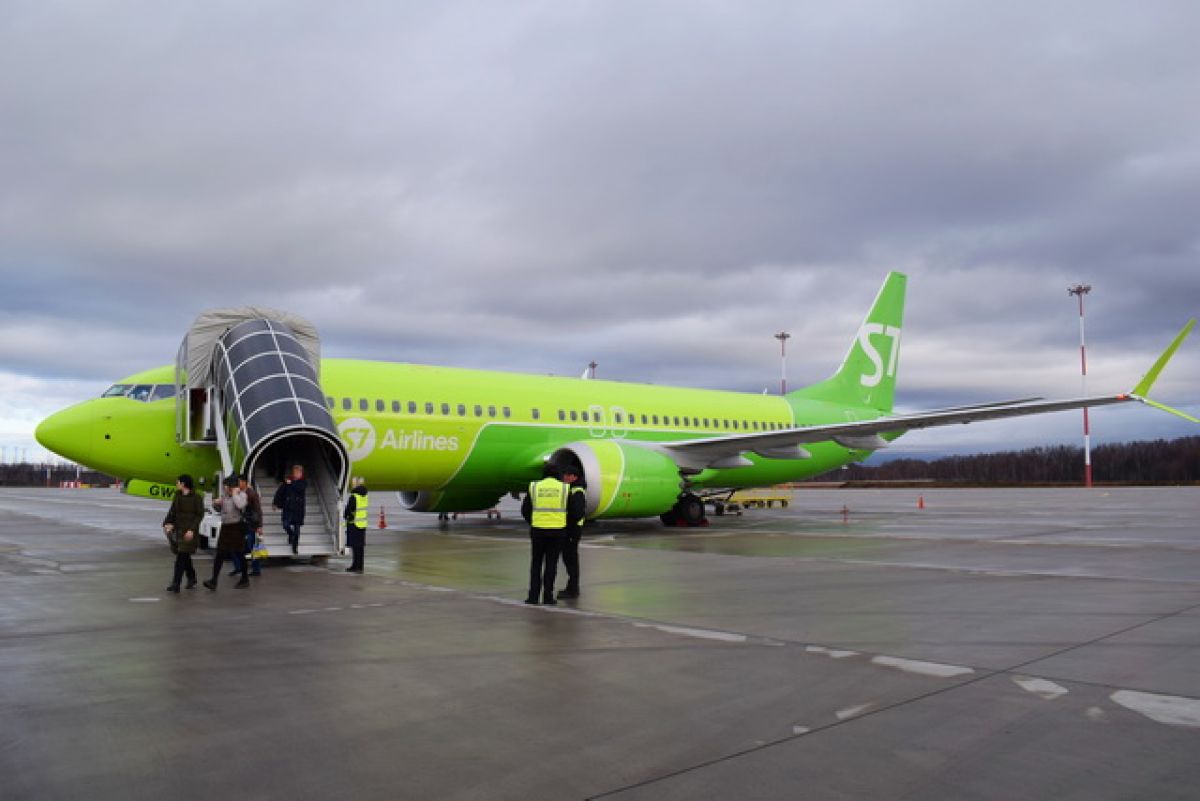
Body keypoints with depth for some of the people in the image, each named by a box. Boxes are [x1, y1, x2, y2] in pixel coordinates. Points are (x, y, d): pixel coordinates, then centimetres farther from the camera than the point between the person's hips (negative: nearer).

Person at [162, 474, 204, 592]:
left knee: (181, 557, -10)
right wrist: (167, 523, -7)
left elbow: (200, 515, -10)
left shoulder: (196, 497, -9)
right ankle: (192, 579, 28)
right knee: (185, 556, 13)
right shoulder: (177, 495, 9)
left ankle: (175, 584, -10)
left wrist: (192, 529, -17)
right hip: (178, 529, 6)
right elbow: (172, 511, 10)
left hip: (189, 531, -6)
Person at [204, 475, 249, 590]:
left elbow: (240, 505, -30)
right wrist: (216, 503, 3)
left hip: (237, 527, -6)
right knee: (220, 554, -2)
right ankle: (213, 581, -4)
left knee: (239, 554, 5)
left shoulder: (241, 495, -8)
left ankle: (245, 580, 19)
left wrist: (235, 494, -18)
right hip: (225, 527, 6)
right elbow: (219, 509, 24)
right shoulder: (226, 496, 10)